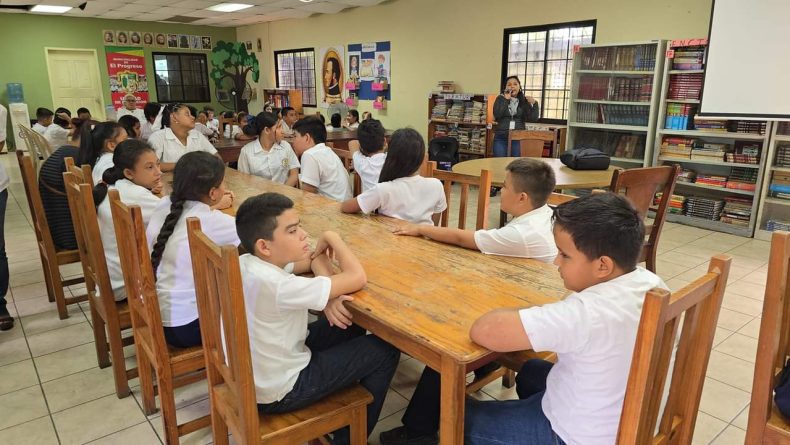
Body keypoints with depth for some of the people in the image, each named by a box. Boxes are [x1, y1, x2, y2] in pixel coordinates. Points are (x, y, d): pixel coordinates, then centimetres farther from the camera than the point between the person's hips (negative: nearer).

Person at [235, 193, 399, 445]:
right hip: (278, 393, -8)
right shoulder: (279, 286, -33)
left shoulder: (245, 263, -7)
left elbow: (314, 258, 4)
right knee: (385, 351, 1)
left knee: (351, 327, 19)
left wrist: (330, 294, -14)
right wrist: (331, 238, -15)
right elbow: (358, 278, -29)